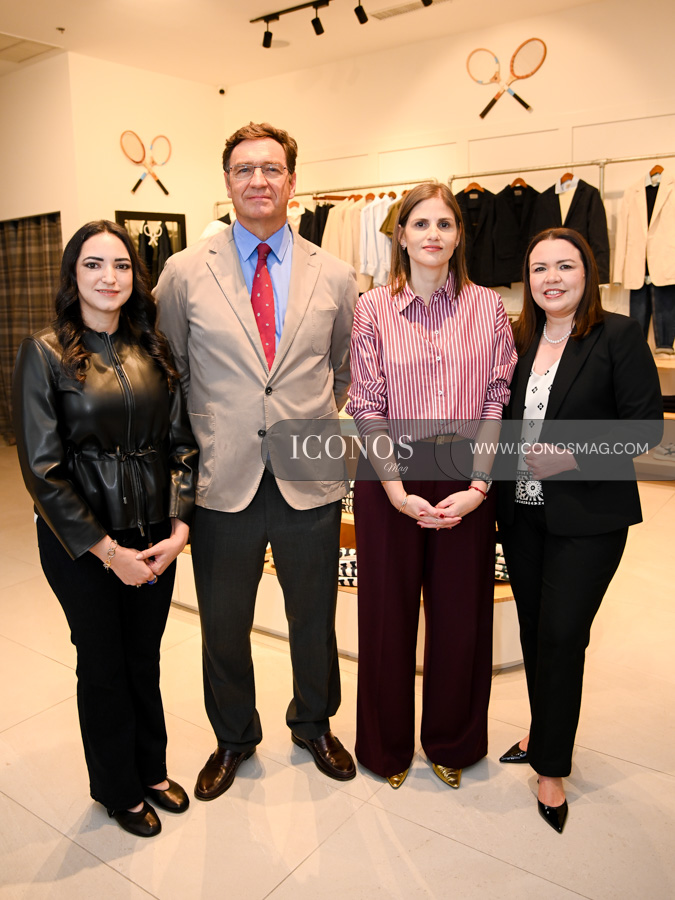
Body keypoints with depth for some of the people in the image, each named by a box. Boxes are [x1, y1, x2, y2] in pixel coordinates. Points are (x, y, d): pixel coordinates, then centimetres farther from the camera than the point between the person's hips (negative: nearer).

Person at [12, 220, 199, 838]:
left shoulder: (154, 350, 2)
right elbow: (42, 469, -12)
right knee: (103, 665, 14)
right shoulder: (45, 354, -9)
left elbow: (181, 443, 3)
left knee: (145, 658, 18)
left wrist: (179, 528, -8)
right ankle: (118, 788, 39)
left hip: (155, 536, 3)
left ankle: (152, 770, 43)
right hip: (80, 540, -3)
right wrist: (106, 549, -14)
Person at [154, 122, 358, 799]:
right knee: (223, 626, 15)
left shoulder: (334, 278, 3)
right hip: (223, 482, 0)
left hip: (311, 483, 1)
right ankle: (233, 739, 43)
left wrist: (311, 423, 7)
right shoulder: (185, 273, 0)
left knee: (314, 622, 17)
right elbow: (169, 372, 8)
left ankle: (313, 725, 46)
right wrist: (204, 438, 3)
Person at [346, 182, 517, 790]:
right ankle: (387, 745, 34)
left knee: (462, 614, 11)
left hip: (466, 481, 1)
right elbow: (366, 407, -3)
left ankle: (452, 742, 36)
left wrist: (478, 485, -9)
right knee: (389, 613, 10)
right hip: (390, 478, -1)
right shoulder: (373, 308, -1)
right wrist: (397, 489, -11)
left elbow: (497, 402, 1)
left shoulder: (488, 308, 3)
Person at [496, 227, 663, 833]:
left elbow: (645, 423, -11)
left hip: (588, 516, -5)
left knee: (561, 636, -1)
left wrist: (573, 457, -21)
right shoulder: (519, 339, 7)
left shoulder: (618, 336, -8)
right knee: (534, 631, 15)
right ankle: (545, 733, 38)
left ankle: (552, 768, 19)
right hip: (522, 511, 5)